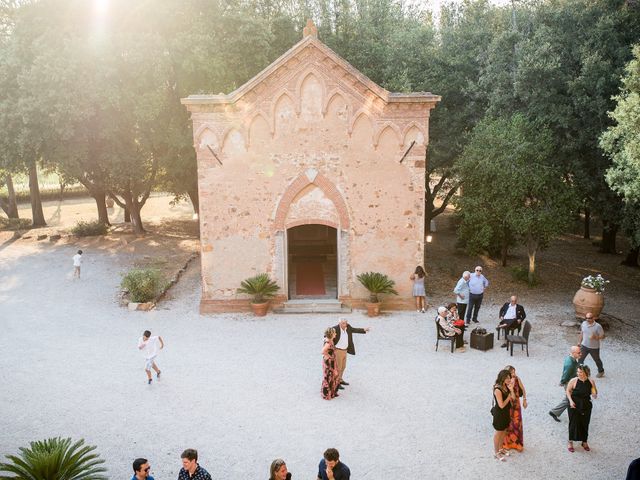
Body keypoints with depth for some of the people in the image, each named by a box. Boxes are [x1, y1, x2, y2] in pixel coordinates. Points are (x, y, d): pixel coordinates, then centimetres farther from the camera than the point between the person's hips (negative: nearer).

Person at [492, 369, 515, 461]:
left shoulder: (506, 386, -4)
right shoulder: (498, 389, -29)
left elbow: (513, 398, -3)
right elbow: (501, 405, -26)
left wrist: (511, 389, -19)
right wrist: (509, 397, -19)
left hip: (506, 412, 8)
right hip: (499, 413, -8)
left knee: (504, 431, 22)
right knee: (498, 433, 9)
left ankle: (500, 448, 42)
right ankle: (496, 453, 26)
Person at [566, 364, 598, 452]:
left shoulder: (591, 382, -8)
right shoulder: (574, 381, -15)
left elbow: (595, 396, 3)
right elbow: (568, 391, -3)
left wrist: (594, 394, -20)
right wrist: (570, 400, -14)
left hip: (586, 406, 2)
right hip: (574, 406, -2)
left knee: (585, 424, 14)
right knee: (574, 423, 6)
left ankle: (584, 442, 35)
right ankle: (570, 442, 22)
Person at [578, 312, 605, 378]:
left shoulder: (598, 326, -22)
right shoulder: (584, 324, -6)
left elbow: (603, 336, -16)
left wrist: (595, 337, -32)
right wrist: (579, 342, 10)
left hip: (594, 347, -3)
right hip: (584, 346, 3)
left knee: (597, 360, 18)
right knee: (580, 359, 7)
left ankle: (601, 371, 43)